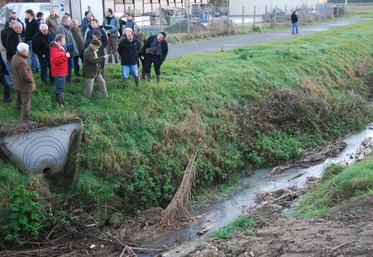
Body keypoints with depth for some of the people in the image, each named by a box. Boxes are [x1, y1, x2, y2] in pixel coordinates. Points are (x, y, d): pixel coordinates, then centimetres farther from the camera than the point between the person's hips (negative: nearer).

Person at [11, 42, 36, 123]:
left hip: (17, 83, 10)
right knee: (26, 102, 3)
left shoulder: (14, 57, -4)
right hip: (25, 85, -10)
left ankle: (18, 108, 56)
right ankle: (25, 118, 12)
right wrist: (32, 80, -14)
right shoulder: (21, 62, -34)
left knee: (19, 97, 33)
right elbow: (26, 75, -30)